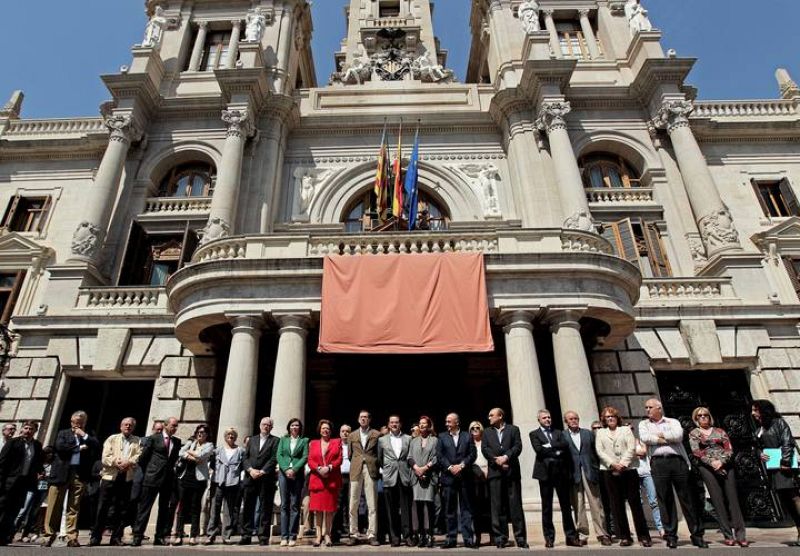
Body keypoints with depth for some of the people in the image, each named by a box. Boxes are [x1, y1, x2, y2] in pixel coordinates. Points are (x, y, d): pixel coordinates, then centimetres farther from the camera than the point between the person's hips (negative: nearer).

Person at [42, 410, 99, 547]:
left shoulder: (88, 436, 14)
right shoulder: (63, 433, 12)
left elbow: (98, 447, -3)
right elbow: (60, 447, -6)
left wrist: (84, 435, -5)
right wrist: (79, 448, -4)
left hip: (80, 474, 0)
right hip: (61, 473, 0)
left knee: (74, 508, 2)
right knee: (54, 506, 1)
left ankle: (72, 538, 5)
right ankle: (49, 536, 12)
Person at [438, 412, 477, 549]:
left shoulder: (467, 436, 7)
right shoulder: (442, 437, 8)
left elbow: (473, 454, 0)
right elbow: (439, 456, 1)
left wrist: (461, 465, -12)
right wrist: (450, 467, -11)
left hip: (464, 477, 0)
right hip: (449, 476, 1)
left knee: (466, 508, 3)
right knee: (450, 510, 5)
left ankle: (468, 539, 8)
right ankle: (451, 539, 11)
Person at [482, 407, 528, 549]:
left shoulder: (513, 429, 10)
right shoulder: (487, 432, 16)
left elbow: (518, 446, -2)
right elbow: (485, 449, 4)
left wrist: (506, 457, -16)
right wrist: (497, 460, -10)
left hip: (512, 471, -2)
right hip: (495, 472, 2)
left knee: (515, 504, -1)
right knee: (497, 506, 1)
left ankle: (520, 537, 5)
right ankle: (500, 537, 7)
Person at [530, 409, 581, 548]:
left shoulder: (558, 432, 16)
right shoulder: (534, 434, 7)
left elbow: (565, 445, -4)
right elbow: (538, 449, -10)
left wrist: (550, 446, -12)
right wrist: (556, 451, -8)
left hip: (561, 472, 3)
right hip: (545, 472, -2)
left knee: (566, 505, 6)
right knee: (546, 507, 4)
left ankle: (571, 536, 13)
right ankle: (549, 538, 11)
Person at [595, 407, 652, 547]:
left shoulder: (626, 429, 12)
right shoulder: (600, 433, 14)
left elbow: (631, 448, 0)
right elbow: (600, 451, 3)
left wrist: (623, 463, -12)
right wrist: (613, 464, -11)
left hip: (628, 469, -1)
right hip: (609, 471, 1)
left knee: (635, 502, -2)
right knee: (617, 504, 2)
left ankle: (643, 536, 5)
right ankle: (624, 536, 8)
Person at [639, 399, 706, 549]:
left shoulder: (673, 422, 14)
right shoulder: (644, 424, 16)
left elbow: (678, 436, -6)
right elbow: (645, 438, -4)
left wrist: (661, 434, 1)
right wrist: (668, 439, -1)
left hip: (677, 460, 0)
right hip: (658, 463, 0)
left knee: (687, 498, 2)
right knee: (665, 500, 0)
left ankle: (697, 535, 11)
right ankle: (670, 535, 6)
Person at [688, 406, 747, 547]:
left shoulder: (720, 431, 15)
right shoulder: (694, 433, 9)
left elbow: (729, 449, 6)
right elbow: (696, 452, -1)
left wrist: (722, 461, -10)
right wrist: (712, 462, -13)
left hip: (725, 465, 2)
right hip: (707, 467, -2)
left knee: (733, 499, -4)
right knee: (718, 501, -3)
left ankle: (741, 535, -3)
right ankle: (728, 536, -1)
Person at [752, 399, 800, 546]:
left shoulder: (778, 422, -4)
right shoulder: (759, 429, 16)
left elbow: (788, 442, -12)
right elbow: (759, 447, 21)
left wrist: (785, 462, -18)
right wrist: (760, 454, -1)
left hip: (785, 465, -8)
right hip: (773, 467, 8)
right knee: (784, 500, 8)